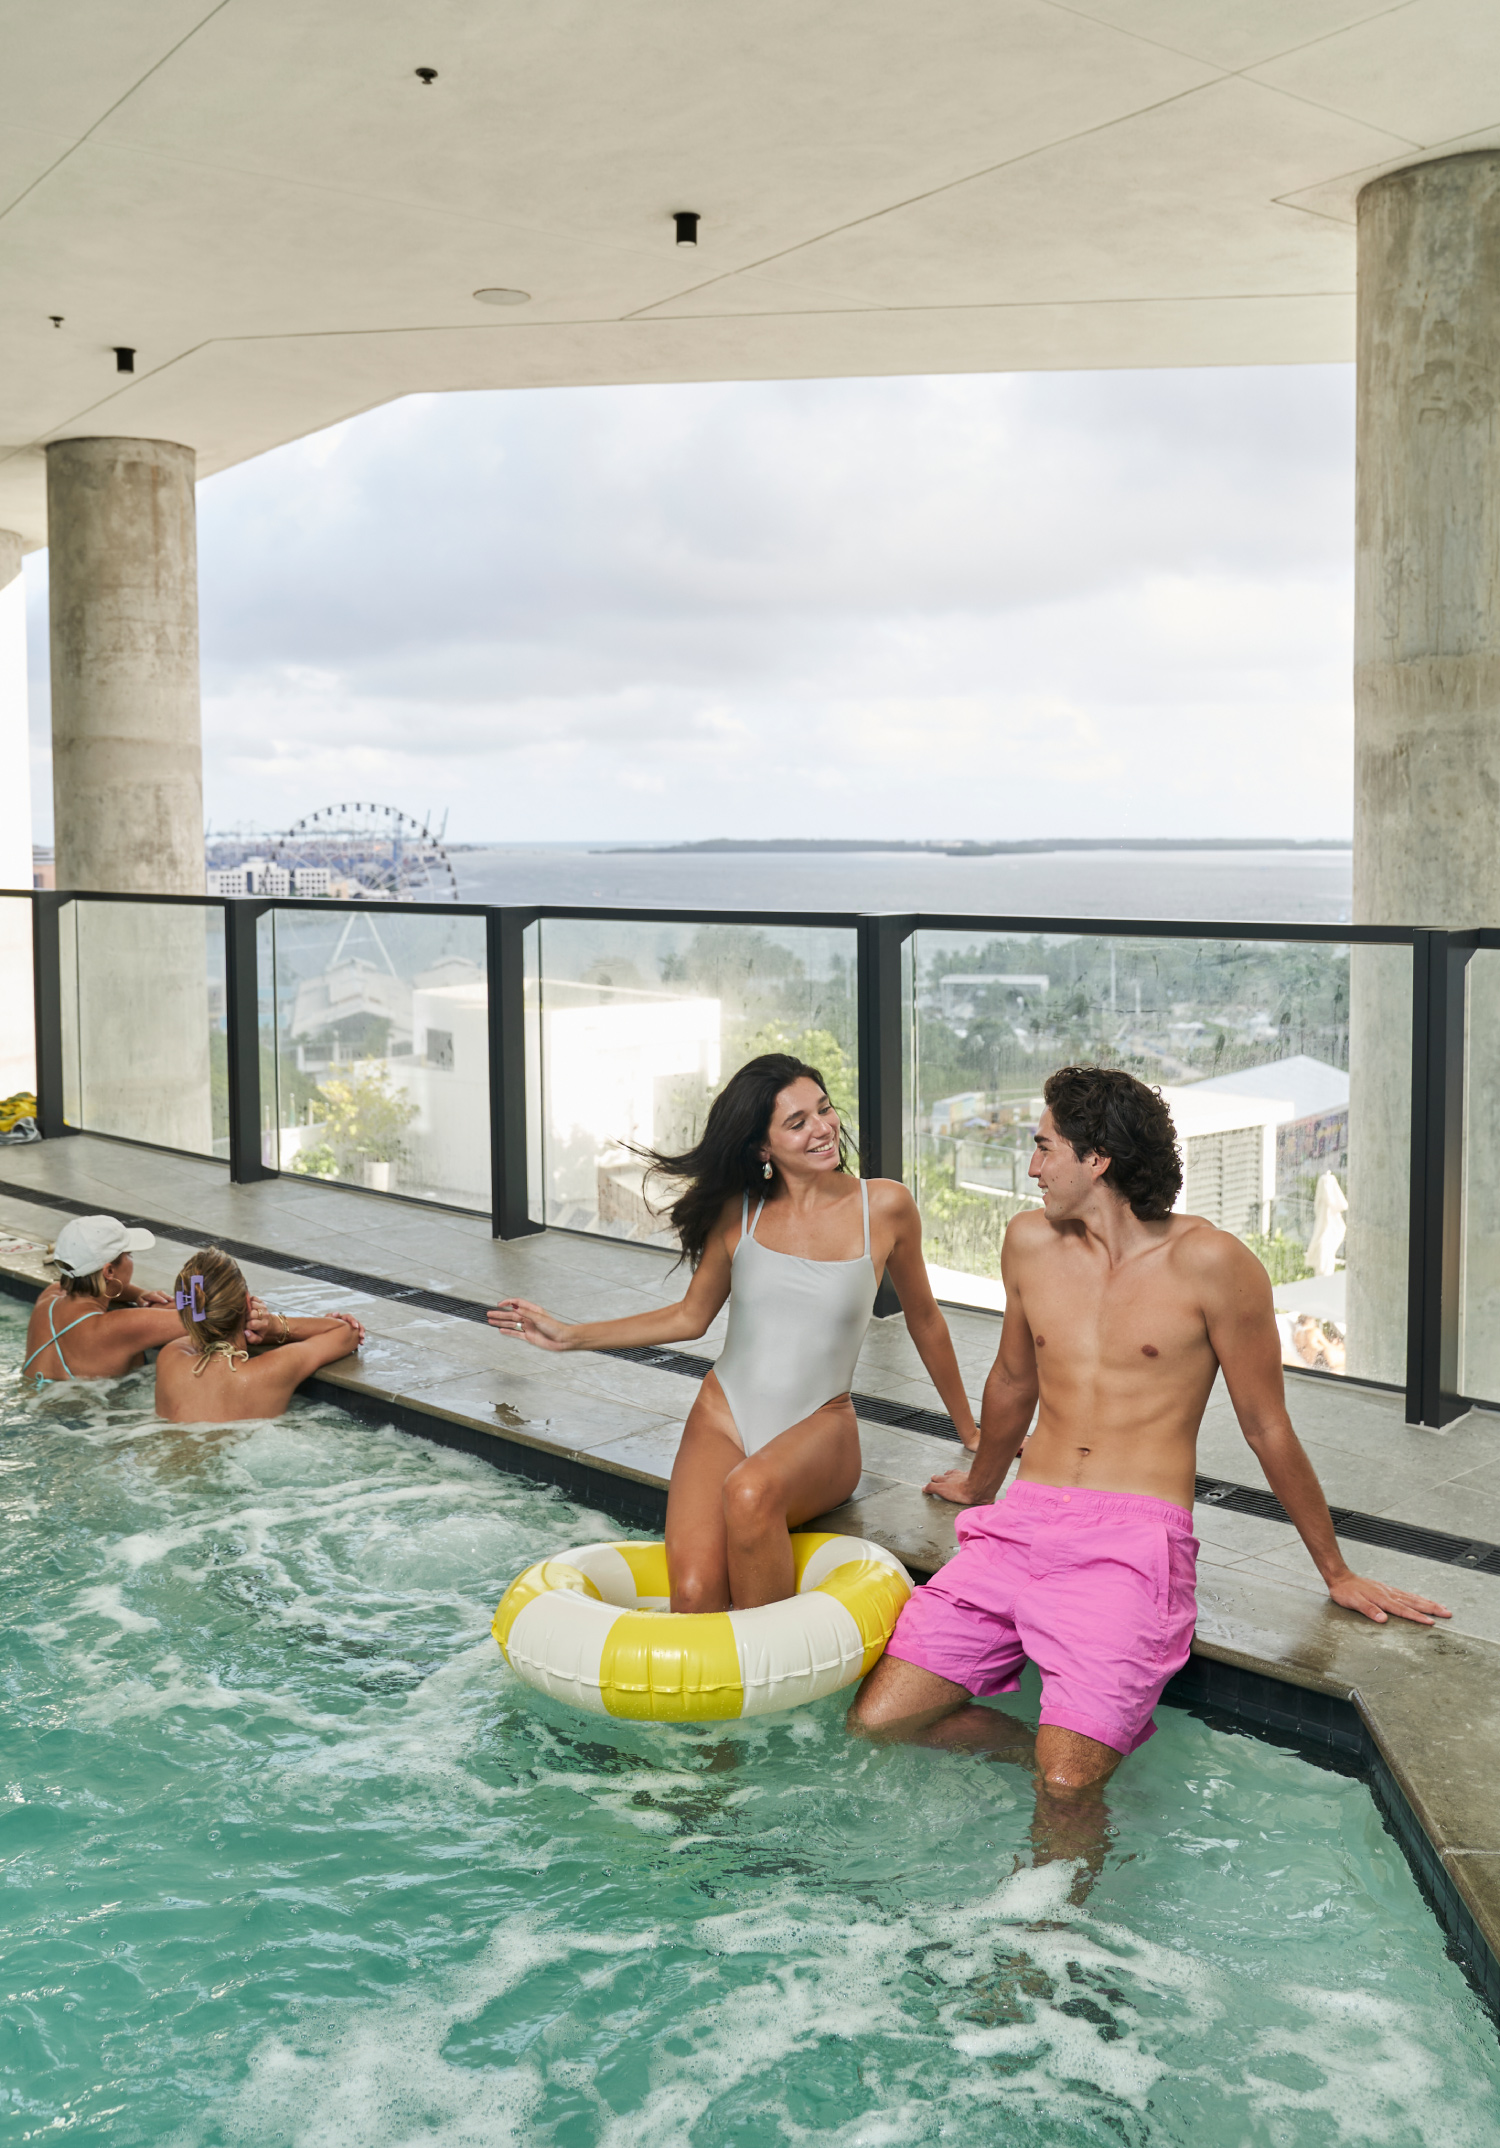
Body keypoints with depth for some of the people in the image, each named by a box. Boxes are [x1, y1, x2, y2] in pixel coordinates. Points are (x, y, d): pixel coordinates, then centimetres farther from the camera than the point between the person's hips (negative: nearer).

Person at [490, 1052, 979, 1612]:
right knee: (694, 1592, -24)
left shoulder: (883, 1206, -3)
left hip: (819, 1426, -2)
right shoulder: (738, 1212, 3)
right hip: (723, 1418, 2)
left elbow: (923, 1320, 11)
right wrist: (569, 1336, 11)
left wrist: (969, 1431, 21)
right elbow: (691, 1316, 15)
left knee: (750, 1491, -37)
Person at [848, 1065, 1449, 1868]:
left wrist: (1335, 1573, 10)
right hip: (1020, 1527, 5)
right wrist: (980, 1485, 41)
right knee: (875, 1719, -7)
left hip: (1136, 1540, -5)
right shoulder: (1030, 1243, 9)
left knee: (1066, 1787, -22)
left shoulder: (1208, 1263, -6)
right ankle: (1043, 1750, 16)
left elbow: (1267, 1429, 3)